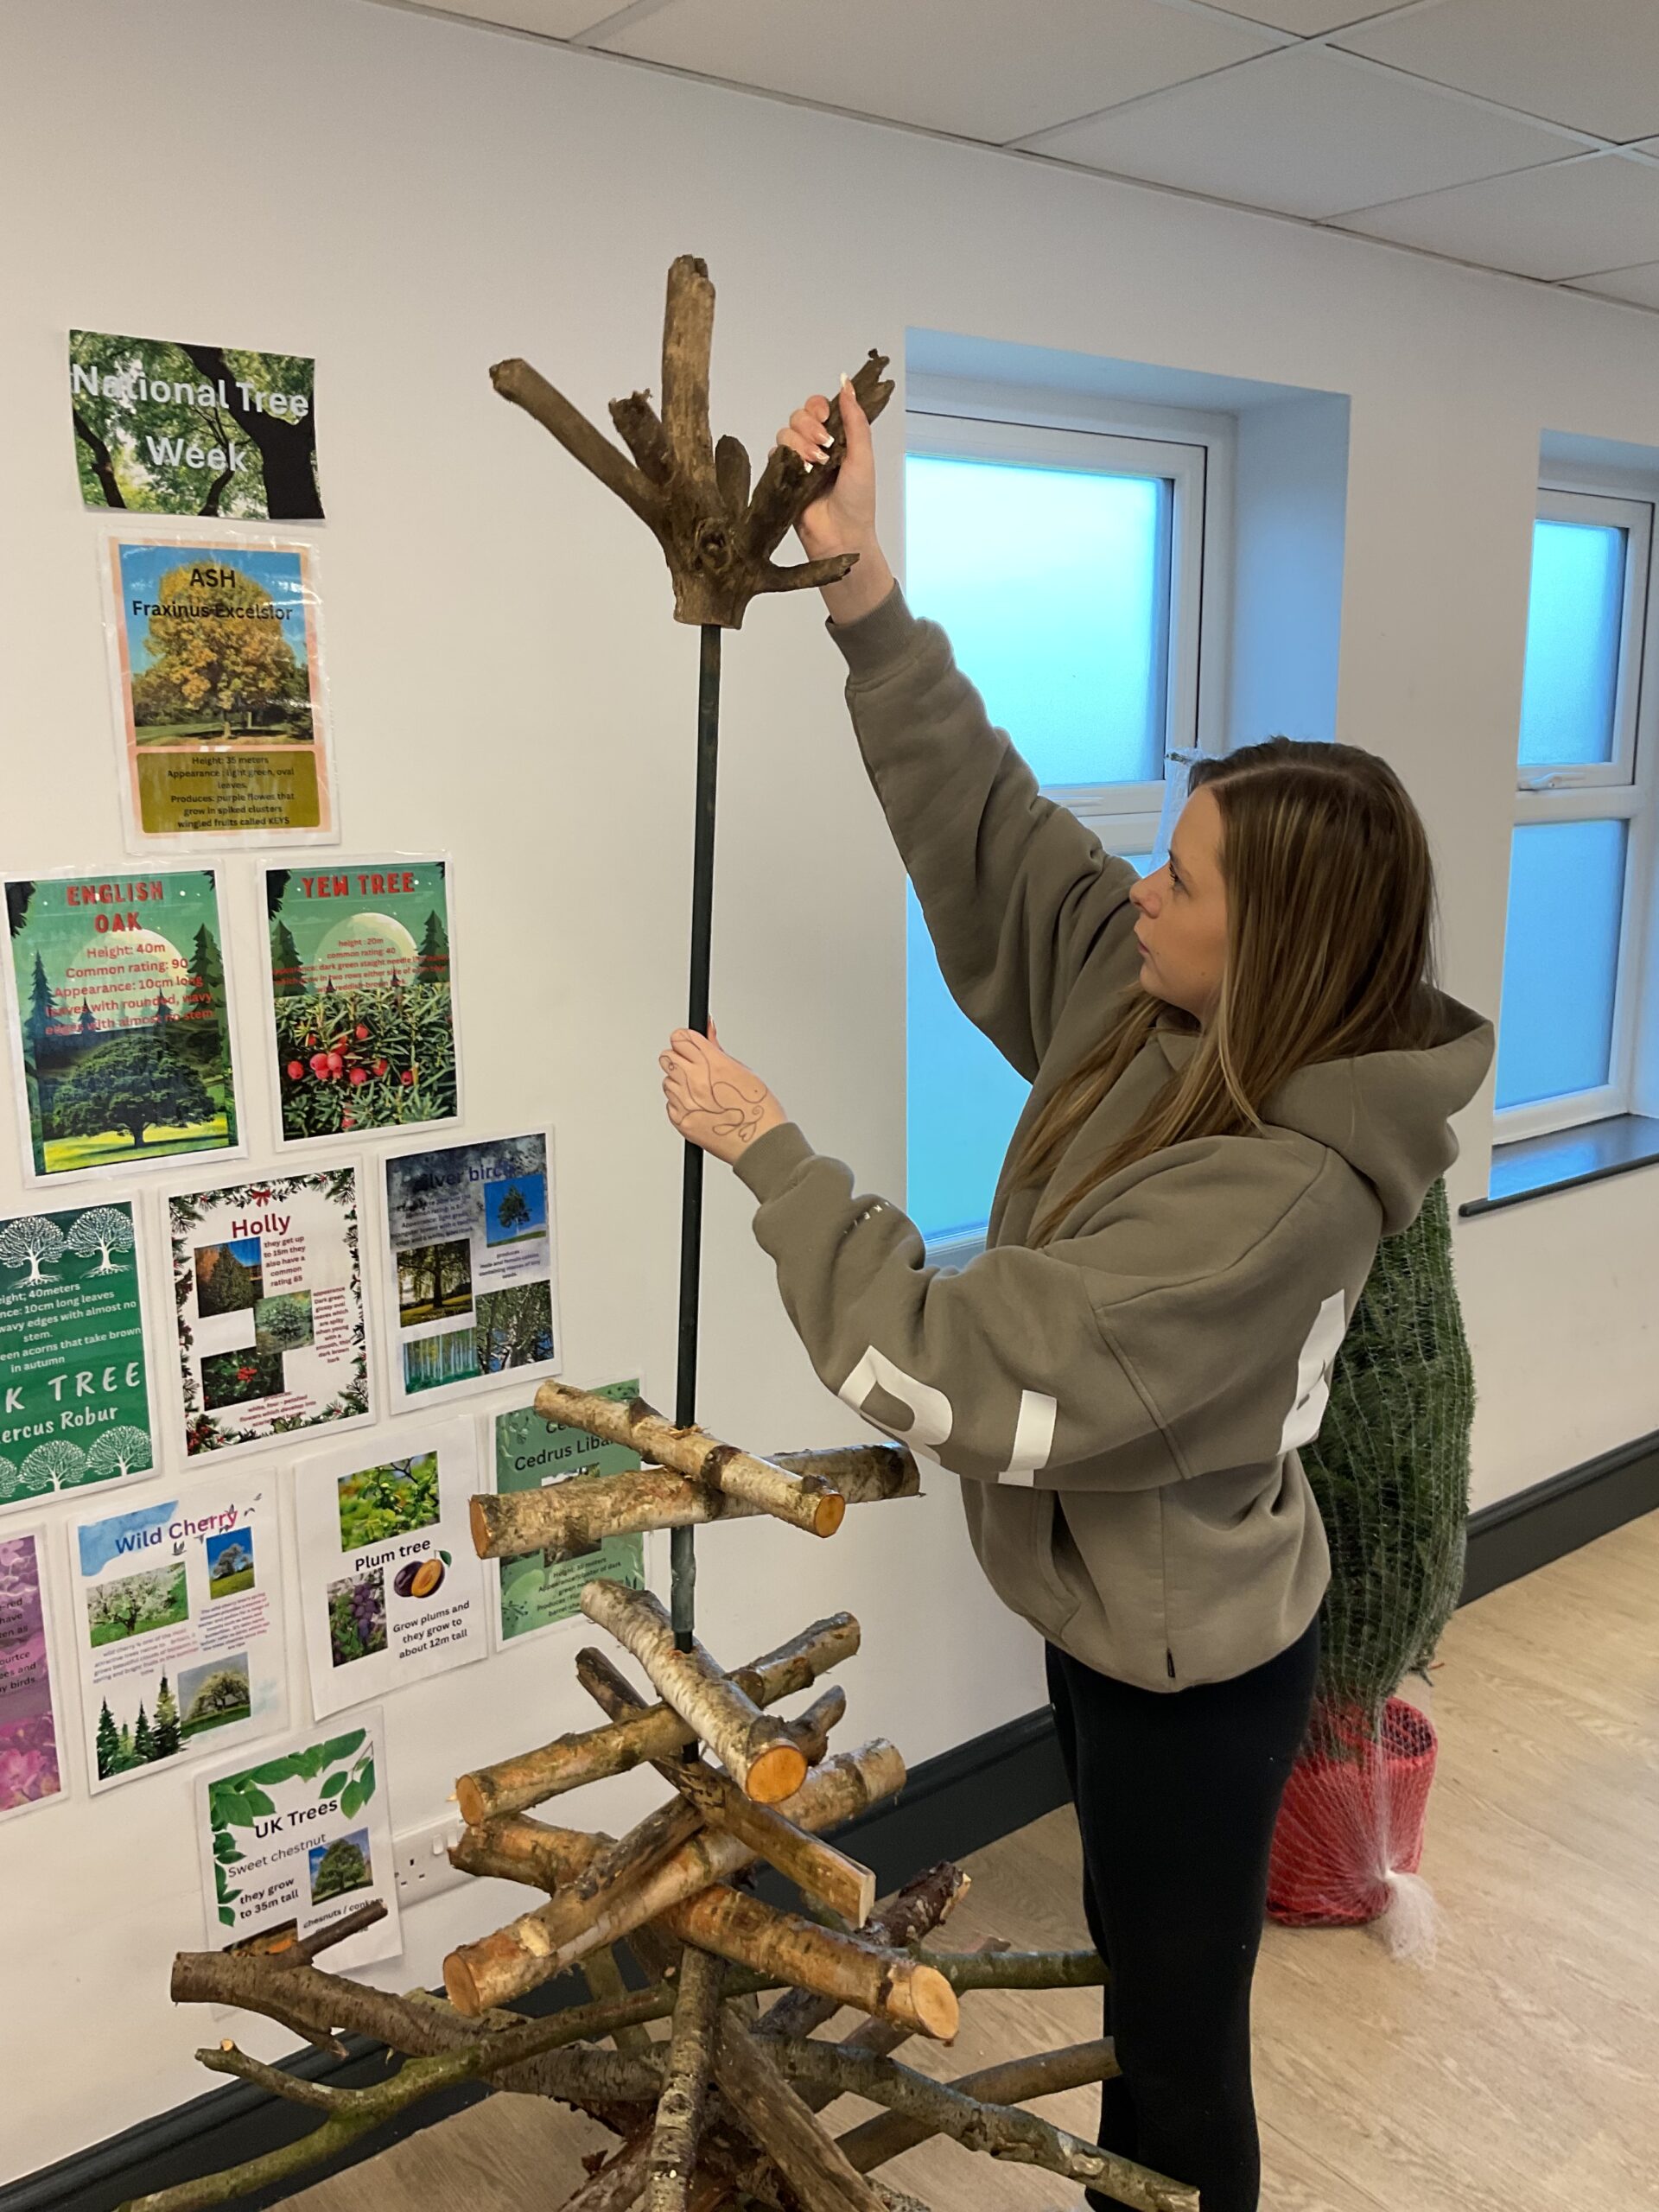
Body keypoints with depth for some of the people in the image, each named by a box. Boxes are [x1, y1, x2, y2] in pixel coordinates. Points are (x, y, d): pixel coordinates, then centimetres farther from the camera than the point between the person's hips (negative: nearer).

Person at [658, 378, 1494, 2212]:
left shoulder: (1276, 1200, -35)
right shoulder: (1152, 1007, -11)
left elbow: (960, 1378, -34)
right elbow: (987, 822, -5)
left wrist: (770, 1152, -27)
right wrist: (864, 590, -13)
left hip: (1188, 1663, -8)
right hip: (1122, 1602, 9)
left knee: (1176, 2059, 16)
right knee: (1148, 1981, 30)